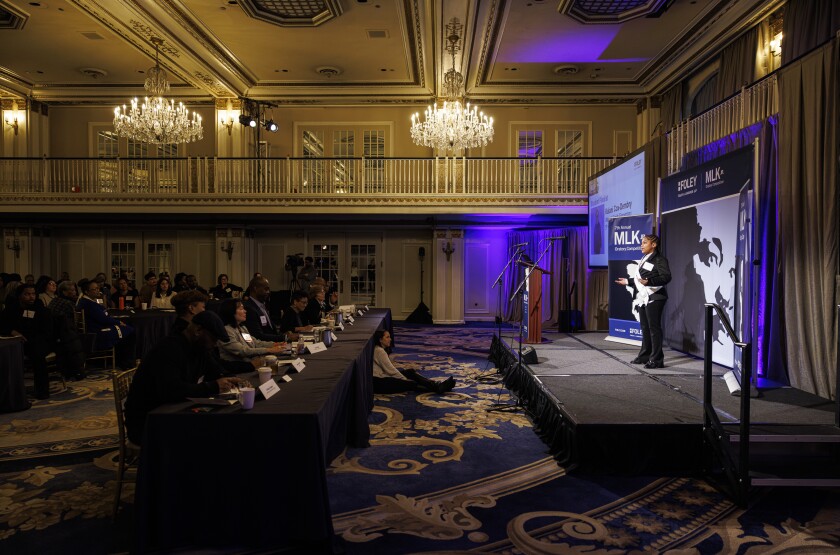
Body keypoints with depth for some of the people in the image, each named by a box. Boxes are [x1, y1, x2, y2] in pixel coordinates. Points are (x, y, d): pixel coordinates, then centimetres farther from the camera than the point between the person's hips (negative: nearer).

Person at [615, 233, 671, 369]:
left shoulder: (659, 260, -11)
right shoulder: (644, 260, 17)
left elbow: (666, 277, -24)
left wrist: (648, 282, -34)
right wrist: (628, 281, 19)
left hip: (654, 298, -9)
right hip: (643, 298, 9)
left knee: (654, 328, -7)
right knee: (645, 328, 15)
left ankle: (657, 359, -3)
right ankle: (645, 355, 24)